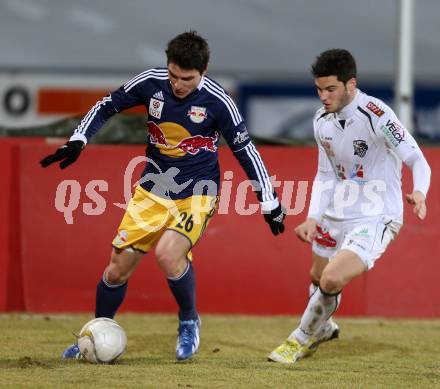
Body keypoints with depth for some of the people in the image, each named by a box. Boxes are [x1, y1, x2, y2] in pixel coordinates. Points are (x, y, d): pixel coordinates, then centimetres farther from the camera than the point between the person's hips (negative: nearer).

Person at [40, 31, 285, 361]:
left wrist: (270, 202, -3)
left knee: (168, 254, -29)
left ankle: (189, 322, -2)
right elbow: (106, 107, 5)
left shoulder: (217, 101, -17)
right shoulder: (151, 83, -10)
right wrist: (77, 142, -8)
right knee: (118, 268, 3)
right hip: (153, 190, 4)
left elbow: (245, 149, -7)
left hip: (196, 194, -4)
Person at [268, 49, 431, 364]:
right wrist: (313, 218, 2)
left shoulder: (376, 115, -22)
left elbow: (418, 161, -22)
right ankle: (324, 328, 55)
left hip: (375, 219, -7)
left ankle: (302, 338, 4)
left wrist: (419, 192, -42)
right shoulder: (322, 121, 1)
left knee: (332, 279, -22)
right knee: (318, 278, 22)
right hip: (336, 215, 7)